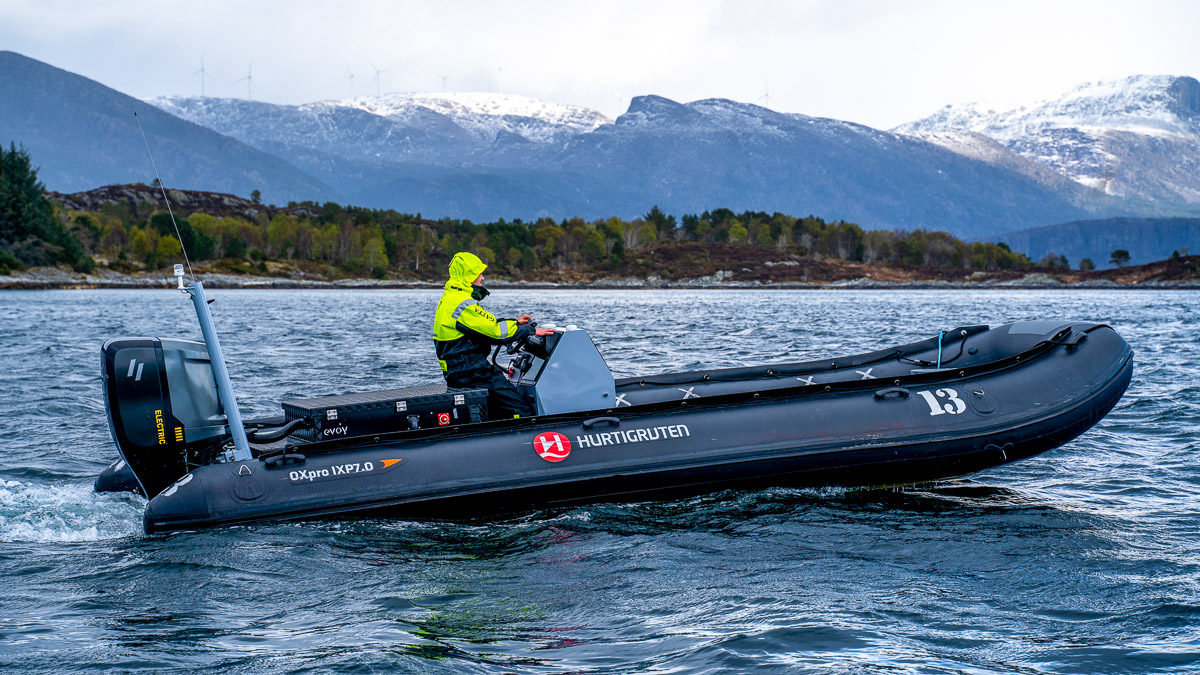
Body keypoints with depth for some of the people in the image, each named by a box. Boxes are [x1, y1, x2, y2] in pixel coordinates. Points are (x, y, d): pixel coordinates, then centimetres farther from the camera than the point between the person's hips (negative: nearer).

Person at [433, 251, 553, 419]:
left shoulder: (450, 298, 16)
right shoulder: (462, 305, -18)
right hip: (471, 372, -11)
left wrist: (515, 322, 16)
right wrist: (531, 330, -8)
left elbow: (486, 324, 23)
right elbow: (496, 331, -19)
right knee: (523, 411, -14)